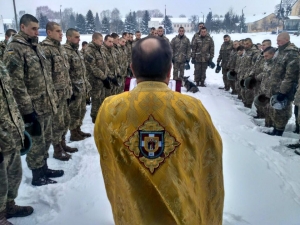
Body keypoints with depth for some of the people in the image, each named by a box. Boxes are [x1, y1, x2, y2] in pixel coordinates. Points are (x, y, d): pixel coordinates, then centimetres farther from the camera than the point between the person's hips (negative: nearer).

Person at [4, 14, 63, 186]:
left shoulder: (37, 47, 13)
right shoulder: (14, 50, -13)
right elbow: (16, 83, -18)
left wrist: (54, 98, 16)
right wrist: (26, 109, -20)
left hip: (47, 105, 8)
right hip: (33, 108, -8)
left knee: (46, 140, 19)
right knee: (36, 143, 5)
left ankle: (44, 168, 36)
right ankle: (38, 176, 22)